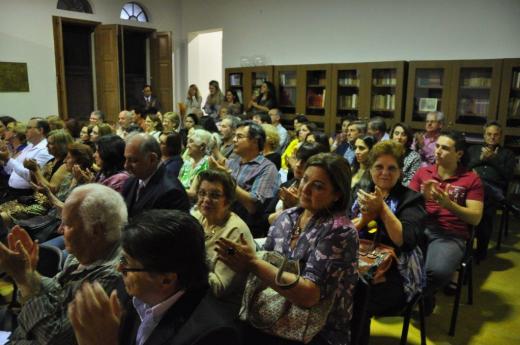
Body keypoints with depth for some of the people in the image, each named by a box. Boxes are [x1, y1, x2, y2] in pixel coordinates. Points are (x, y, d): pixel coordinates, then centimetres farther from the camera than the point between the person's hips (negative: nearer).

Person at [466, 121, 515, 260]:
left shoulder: (507, 153, 25)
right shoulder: (473, 149, 29)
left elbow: (508, 175, 9)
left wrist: (493, 159, 3)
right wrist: (480, 159, 5)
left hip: (494, 188, -1)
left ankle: (481, 249, -30)